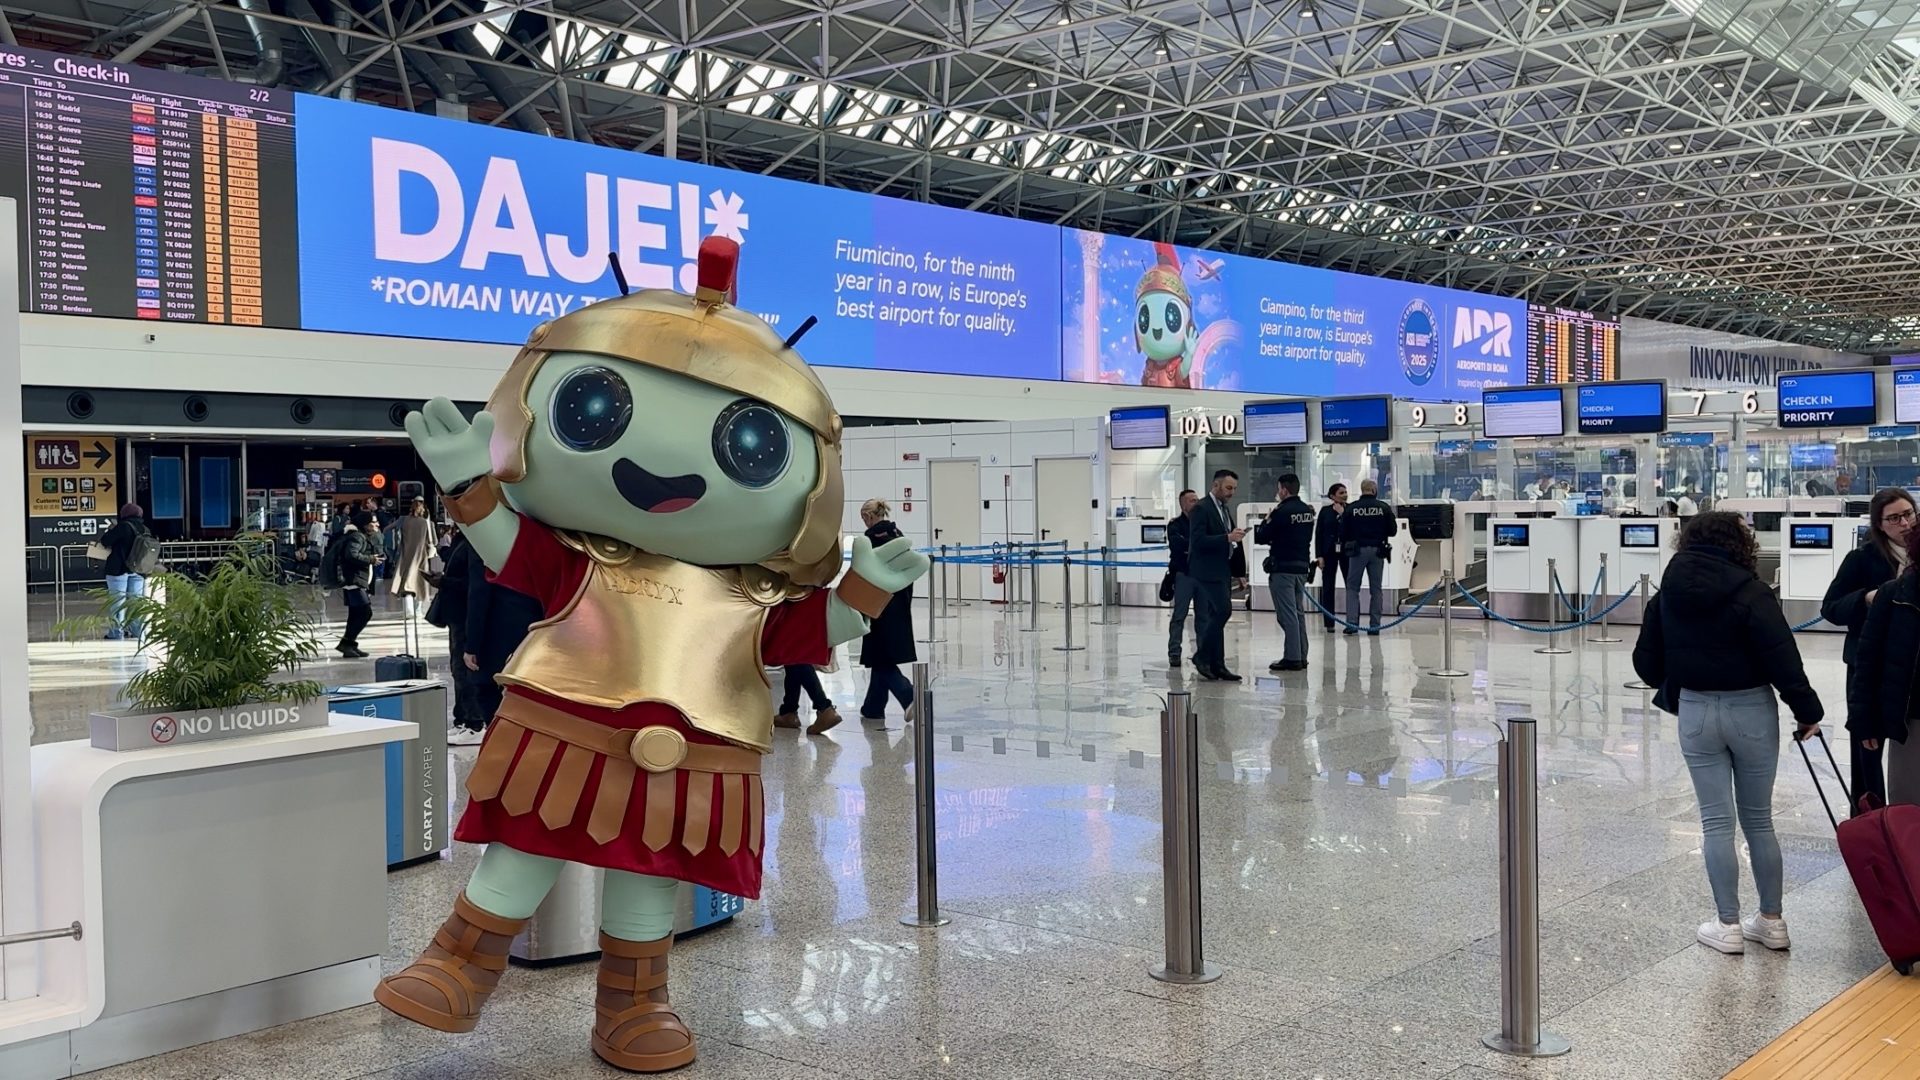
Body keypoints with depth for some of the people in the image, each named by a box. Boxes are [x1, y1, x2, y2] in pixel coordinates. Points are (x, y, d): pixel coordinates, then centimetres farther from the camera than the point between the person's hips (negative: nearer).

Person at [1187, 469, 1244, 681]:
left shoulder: (1224, 510, 18)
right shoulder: (1201, 509, -10)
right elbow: (1197, 541, -20)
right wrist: (1227, 538, -25)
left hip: (1223, 571, 9)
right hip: (1208, 571, -9)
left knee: (1217, 616, 7)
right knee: (1223, 610, -18)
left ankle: (1217, 665, 8)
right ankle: (1202, 655, -8)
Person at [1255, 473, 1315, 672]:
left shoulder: (1282, 512, -16)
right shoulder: (1308, 511, 8)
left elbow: (1262, 537, -13)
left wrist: (1266, 521, 5)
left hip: (1283, 568, -8)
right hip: (1302, 566, 8)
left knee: (1287, 614, -5)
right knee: (1299, 612, 14)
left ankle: (1292, 658, -5)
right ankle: (1301, 656, 17)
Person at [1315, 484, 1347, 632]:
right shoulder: (1325, 511, 3)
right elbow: (1318, 533, 2)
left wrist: (1342, 514, -12)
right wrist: (1319, 555, -4)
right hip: (1329, 552, 0)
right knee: (1328, 587, 3)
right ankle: (1329, 623, 10)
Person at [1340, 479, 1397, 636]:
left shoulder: (1351, 509, -4)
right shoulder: (1384, 508, -2)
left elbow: (1343, 532, -1)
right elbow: (1393, 531, 3)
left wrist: (1345, 548, 16)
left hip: (1357, 551, -1)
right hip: (1377, 551, 1)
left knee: (1352, 587, 7)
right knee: (1375, 589, 8)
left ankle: (1352, 623, -3)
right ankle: (1375, 626, 7)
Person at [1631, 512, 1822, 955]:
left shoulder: (1667, 594, -1)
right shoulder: (1750, 592, -13)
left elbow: (1646, 661, 3)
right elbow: (1783, 660, -16)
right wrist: (1806, 709, -5)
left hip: (1695, 713, 2)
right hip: (1752, 710, -2)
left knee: (1716, 821, 7)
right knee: (1759, 819, 11)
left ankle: (1728, 925, 9)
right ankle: (1771, 921, 20)